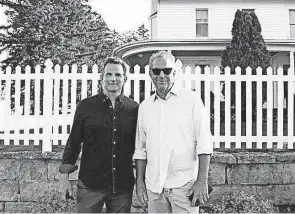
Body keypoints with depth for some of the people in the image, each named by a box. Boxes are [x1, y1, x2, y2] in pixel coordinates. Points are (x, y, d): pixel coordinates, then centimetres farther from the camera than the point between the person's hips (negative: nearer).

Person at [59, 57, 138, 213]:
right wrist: (65, 175, 2)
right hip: (89, 185, -1)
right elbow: (73, 142, 3)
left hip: (123, 186, 2)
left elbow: (138, 146, 8)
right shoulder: (85, 106, -2)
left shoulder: (134, 108, 1)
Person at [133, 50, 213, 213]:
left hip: (184, 184, -3)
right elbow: (140, 149, 12)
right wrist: (139, 182, 7)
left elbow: (203, 144, -6)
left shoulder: (191, 99, -2)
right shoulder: (144, 106, 9)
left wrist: (202, 181, -11)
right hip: (154, 186, 4)